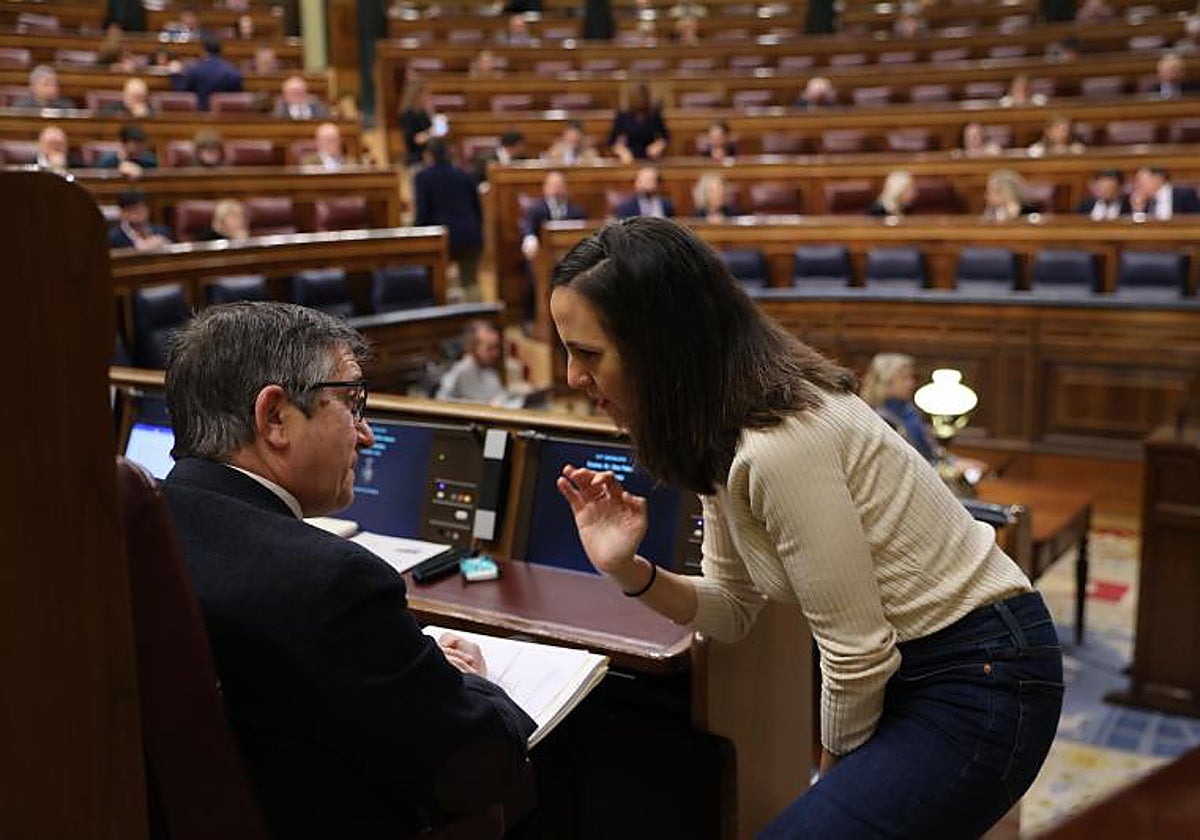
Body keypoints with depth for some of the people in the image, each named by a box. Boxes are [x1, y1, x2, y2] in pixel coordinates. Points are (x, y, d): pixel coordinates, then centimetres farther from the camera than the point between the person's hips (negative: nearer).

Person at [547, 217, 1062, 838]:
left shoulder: (779, 443, -28)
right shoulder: (719, 432, 0)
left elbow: (856, 651, -21)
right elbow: (733, 611, 9)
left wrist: (835, 772, -2)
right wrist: (629, 571, -8)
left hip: (980, 682, -8)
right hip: (912, 669, 9)